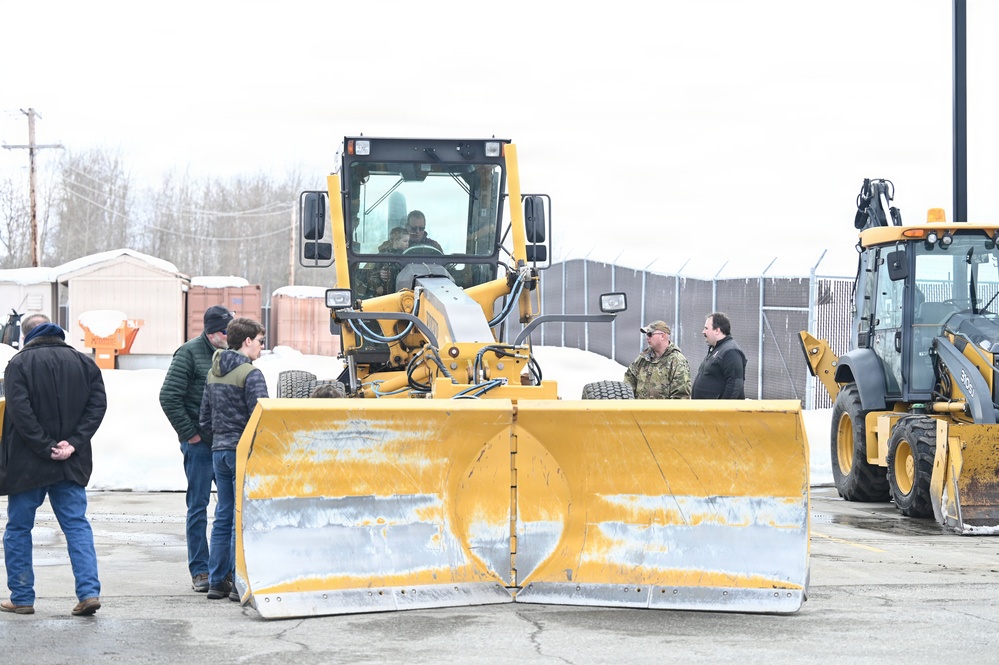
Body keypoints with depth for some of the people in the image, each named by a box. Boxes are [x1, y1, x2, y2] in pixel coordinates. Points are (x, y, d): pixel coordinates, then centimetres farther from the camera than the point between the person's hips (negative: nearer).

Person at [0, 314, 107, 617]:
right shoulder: (84, 362, 7)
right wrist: (73, 442, -7)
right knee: (77, 525, 6)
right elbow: (98, 405, -1)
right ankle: (89, 591, -6)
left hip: (27, 464, -3)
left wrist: (45, 447, -14)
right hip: (72, 465, 3)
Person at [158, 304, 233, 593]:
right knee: (198, 506, 0)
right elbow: (169, 398, -11)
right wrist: (189, 433, -10)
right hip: (200, 443, -6)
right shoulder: (190, 352, -7)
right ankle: (200, 572, 6)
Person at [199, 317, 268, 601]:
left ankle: (217, 581, 15)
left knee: (223, 517, 12)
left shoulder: (213, 372, 12)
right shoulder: (251, 374, -13)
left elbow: (205, 417, 16)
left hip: (219, 450, 8)